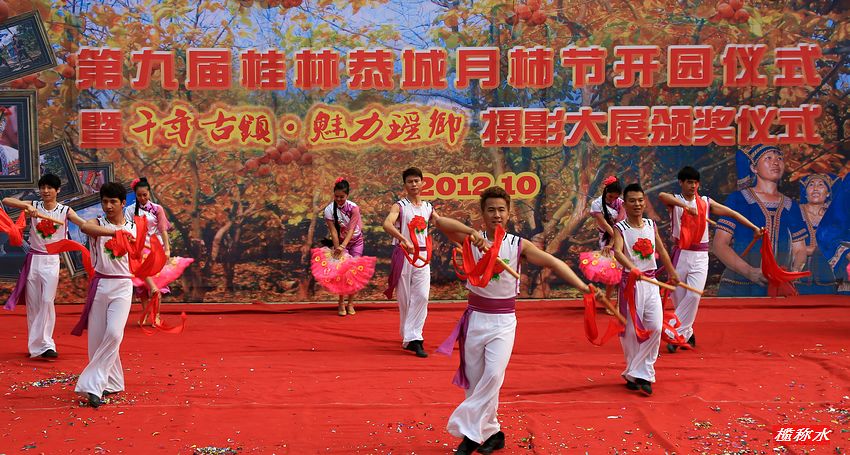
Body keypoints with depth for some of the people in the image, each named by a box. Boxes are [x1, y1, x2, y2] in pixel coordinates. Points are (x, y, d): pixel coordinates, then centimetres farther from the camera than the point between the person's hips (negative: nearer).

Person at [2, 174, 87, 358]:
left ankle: (46, 344, -11)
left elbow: (84, 224, -18)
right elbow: (6, 201, -10)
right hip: (33, 259, 2)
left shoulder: (65, 210, -3)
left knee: (47, 301, -13)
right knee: (33, 303, 7)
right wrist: (27, 206, -26)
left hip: (52, 261, -2)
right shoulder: (34, 206, 0)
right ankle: (35, 346, 17)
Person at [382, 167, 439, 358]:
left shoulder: (428, 208, 12)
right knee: (405, 298, 2)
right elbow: (387, 224, -23)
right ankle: (409, 338, 13)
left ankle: (412, 338, -11)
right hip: (403, 255, -3)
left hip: (423, 256, 4)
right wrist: (405, 241, -38)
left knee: (422, 296, -10)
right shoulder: (399, 206, -4)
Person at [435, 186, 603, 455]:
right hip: (475, 318, 1)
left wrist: (583, 287, -25)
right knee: (475, 380, 7)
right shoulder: (472, 241, -4)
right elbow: (441, 222, -19)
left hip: (503, 321, -1)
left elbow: (554, 263, -13)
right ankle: (490, 433, 21)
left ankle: (471, 431, -9)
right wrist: (473, 233, -33)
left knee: (493, 375, -18)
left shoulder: (519, 245, -4)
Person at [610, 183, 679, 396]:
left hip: (651, 282, 4)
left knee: (655, 328, -7)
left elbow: (661, 250, 22)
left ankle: (640, 373, 1)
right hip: (631, 283, -4)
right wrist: (632, 268, -43)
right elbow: (617, 252, -26)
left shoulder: (651, 225, 8)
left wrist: (672, 273, 32)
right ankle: (633, 374, 17)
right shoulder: (620, 228, -7)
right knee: (632, 329, 2)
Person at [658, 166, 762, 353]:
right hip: (680, 254, -1)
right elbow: (662, 195, -24)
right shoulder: (675, 201, 0)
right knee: (679, 297, 4)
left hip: (700, 256, 1)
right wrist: (686, 206, -35)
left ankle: (677, 334, -14)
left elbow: (731, 213, 9)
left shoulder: (706, 202, 9)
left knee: (694, 295, -16)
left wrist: (754, 227, 4)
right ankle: (687, 334, 21)